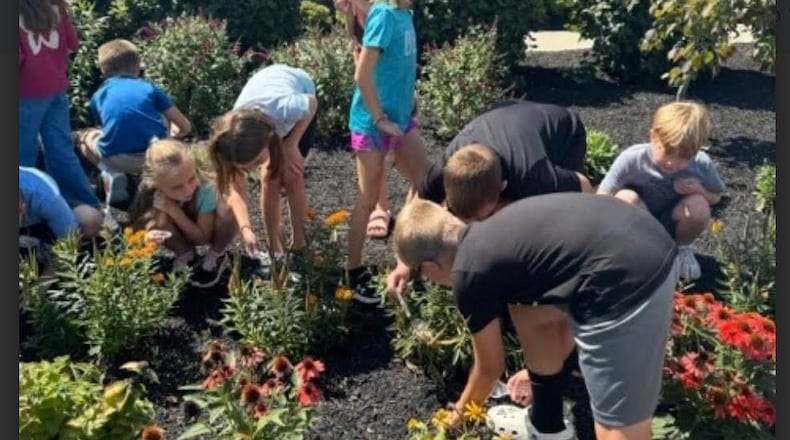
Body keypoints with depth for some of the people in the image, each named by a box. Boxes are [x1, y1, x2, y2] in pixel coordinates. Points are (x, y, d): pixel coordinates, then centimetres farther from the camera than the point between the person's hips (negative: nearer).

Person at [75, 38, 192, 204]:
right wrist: (172, 136, 39)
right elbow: (185, 127, 16)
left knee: (83, 136, 30)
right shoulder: (149, 87, 16)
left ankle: (112, 174, 5)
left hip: (117, 159, 0)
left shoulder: (99, 96, 19)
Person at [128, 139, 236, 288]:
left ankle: (215, 256, -3)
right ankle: (186, 255, -1)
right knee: (160, 219, -32)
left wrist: (174, 210, -38)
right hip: (178, 233, 1)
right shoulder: (149, 192, -29)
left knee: (226, 210, -33)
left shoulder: (204, 189, -35)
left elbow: (202, 238, -26)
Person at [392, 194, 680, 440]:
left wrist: (462, 411, 35)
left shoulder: (469, 276, -1)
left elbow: (491, 367, 15)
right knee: (527, 313, 25)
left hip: (628, 282, -10)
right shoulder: (492, 235, 22)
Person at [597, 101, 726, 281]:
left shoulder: (702, 165, -19)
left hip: (671, 224, 2)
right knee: (625, 198, -34)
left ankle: (682, 249, 2)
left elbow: (716, 197, 0)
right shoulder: (632, 159, -27)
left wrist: (700, 190, -24)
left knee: (698, 205, -30)